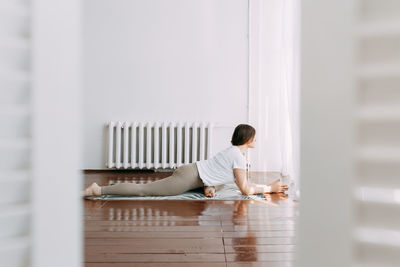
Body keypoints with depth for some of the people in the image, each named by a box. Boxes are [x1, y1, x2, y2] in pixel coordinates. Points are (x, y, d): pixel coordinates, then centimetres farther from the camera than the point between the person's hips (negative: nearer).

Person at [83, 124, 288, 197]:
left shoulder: (234, 151, 18)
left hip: (189, 171, 9)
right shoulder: (238, 156, -10)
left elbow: (243, 182, 28)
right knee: (143, 190, -9)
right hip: (189, 177, -9)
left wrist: (268, 186, 20)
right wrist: (269, 189, 0)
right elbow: (245, 190, -9)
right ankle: (98, 190, -8)